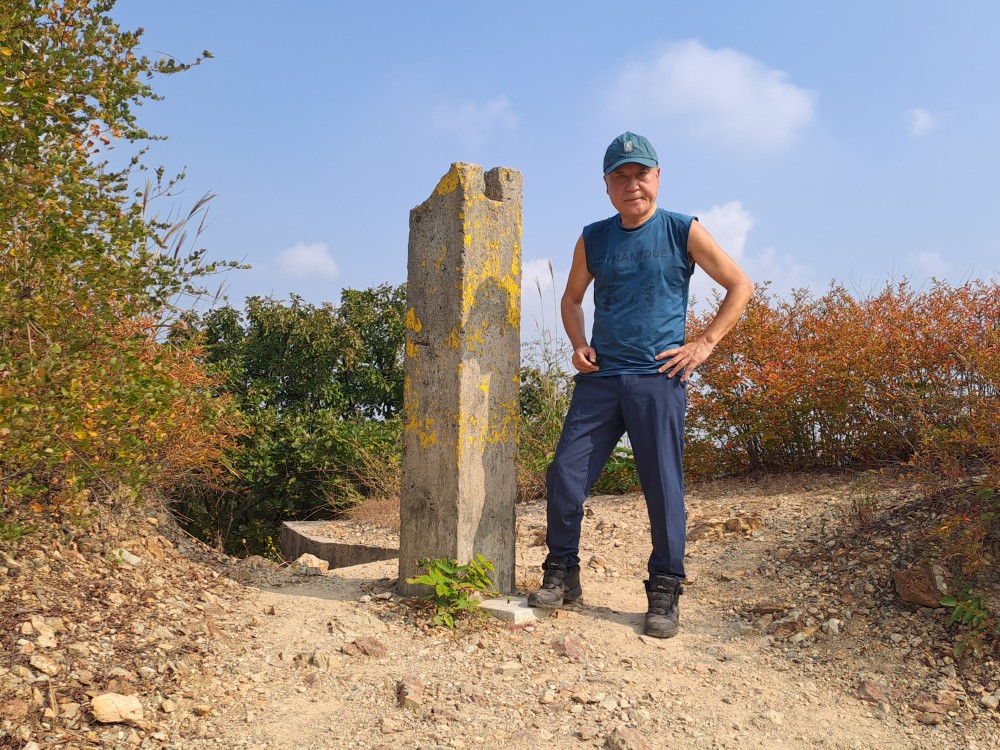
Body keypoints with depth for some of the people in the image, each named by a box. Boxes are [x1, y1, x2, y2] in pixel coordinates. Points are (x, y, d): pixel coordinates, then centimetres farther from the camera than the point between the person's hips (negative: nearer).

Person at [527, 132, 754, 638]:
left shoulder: (682, 232, 3)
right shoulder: (592, 239, 11)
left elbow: (740, 287, 6)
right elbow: (572, 299, 25)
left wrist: (704, 344, -2)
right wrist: (578, 346, 8)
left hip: (658, 379, -3)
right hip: (600, 378, 3)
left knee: (663, 488, -2)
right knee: (565, 475, -1)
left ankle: (664, 594, 12)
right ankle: (561, 575, 17)